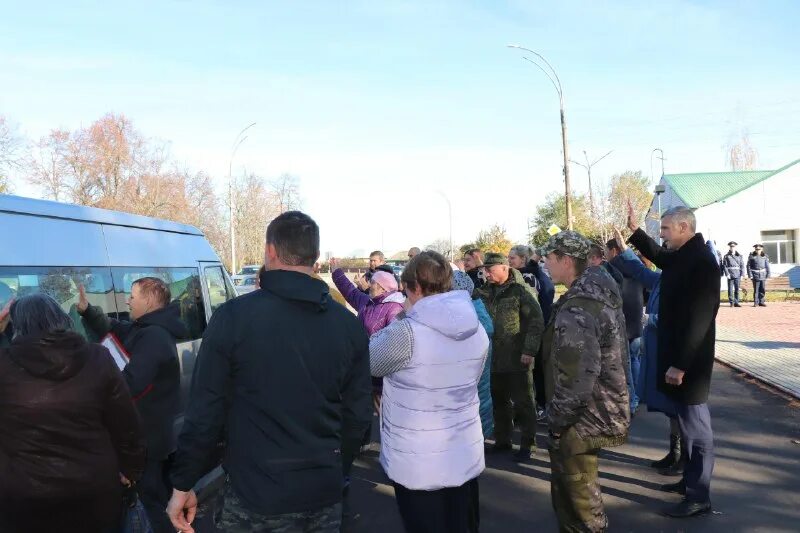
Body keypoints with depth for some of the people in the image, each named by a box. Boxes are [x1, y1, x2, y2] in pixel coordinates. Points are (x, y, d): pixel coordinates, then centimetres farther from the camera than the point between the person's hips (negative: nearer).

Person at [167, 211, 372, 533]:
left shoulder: (233, 316, -12)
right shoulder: (350, 326, -2)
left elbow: (205, 410, -10)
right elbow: (358, 414, 4)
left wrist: (183, 483, 2)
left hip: (254, 497, -3)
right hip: (324, 496, 3)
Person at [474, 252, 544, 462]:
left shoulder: (521, 290, -9)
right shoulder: (485, 292, 9)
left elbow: (536, 321, -12)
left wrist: (530, 350, -16)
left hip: (517, 359, -6)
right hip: (493, 358, 6)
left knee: (522, 402, 3)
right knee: (498, 401, 14)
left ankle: (527, 443, 15)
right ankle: (502, 440, 27)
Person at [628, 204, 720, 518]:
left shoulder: (701, 261, -20)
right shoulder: (680, 256, 8)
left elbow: (698, 320, -24)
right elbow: (656, 254, 34)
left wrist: (680, 364, -23)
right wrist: (635, 230, 21)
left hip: (689, 361, -9)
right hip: (678, 356, 10)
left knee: (695, 425, -1)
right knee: (688, 422, 18)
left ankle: (699, 496, 9)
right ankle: (691, 479, 31)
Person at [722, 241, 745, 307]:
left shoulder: (739, 256, 10)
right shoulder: (726, 256, 4)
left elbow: (742, 266, 8)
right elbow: (724, 266, 0)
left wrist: (742, 275, 0)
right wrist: (727, 274, -11)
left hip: (737, 275, 2)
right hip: (730, 275, -2)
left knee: (737, 289, 4)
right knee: (730, 289, -2)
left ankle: (736, 302, 10)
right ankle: (731, 302, 5)